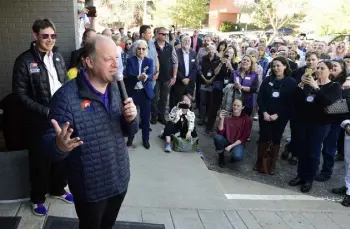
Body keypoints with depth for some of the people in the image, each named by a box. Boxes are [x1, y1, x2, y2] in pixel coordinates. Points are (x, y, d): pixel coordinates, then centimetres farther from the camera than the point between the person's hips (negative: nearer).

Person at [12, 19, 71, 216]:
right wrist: (45, 111, -18)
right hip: (40, 120, -5)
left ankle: (58, 189, 38)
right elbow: (20, 93, -13)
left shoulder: (58, 57, 4)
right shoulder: (25, 60, -12)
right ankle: (38, 198, 29)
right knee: (40, 160, 9)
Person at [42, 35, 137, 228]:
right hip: (91, 188, -5)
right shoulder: (66, 96, -21)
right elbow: (49, 142, -19)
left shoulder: (115, 88, 1)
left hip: (120, 179, 6)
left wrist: (130, 119, -14)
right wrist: (59, 145, -42)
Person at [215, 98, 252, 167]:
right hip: (226, 141, 2)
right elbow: (220, 132, -14)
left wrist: (231, 146, -17)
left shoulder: (246, 119, -11)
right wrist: (222, 119, -27)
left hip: (238, 143, -1)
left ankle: (234, 156, 8)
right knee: (217, 137, -31)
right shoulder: (227, 115, -9)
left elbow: (244, 138, -9)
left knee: (237, 156, -33)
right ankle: (221, 155, 0)